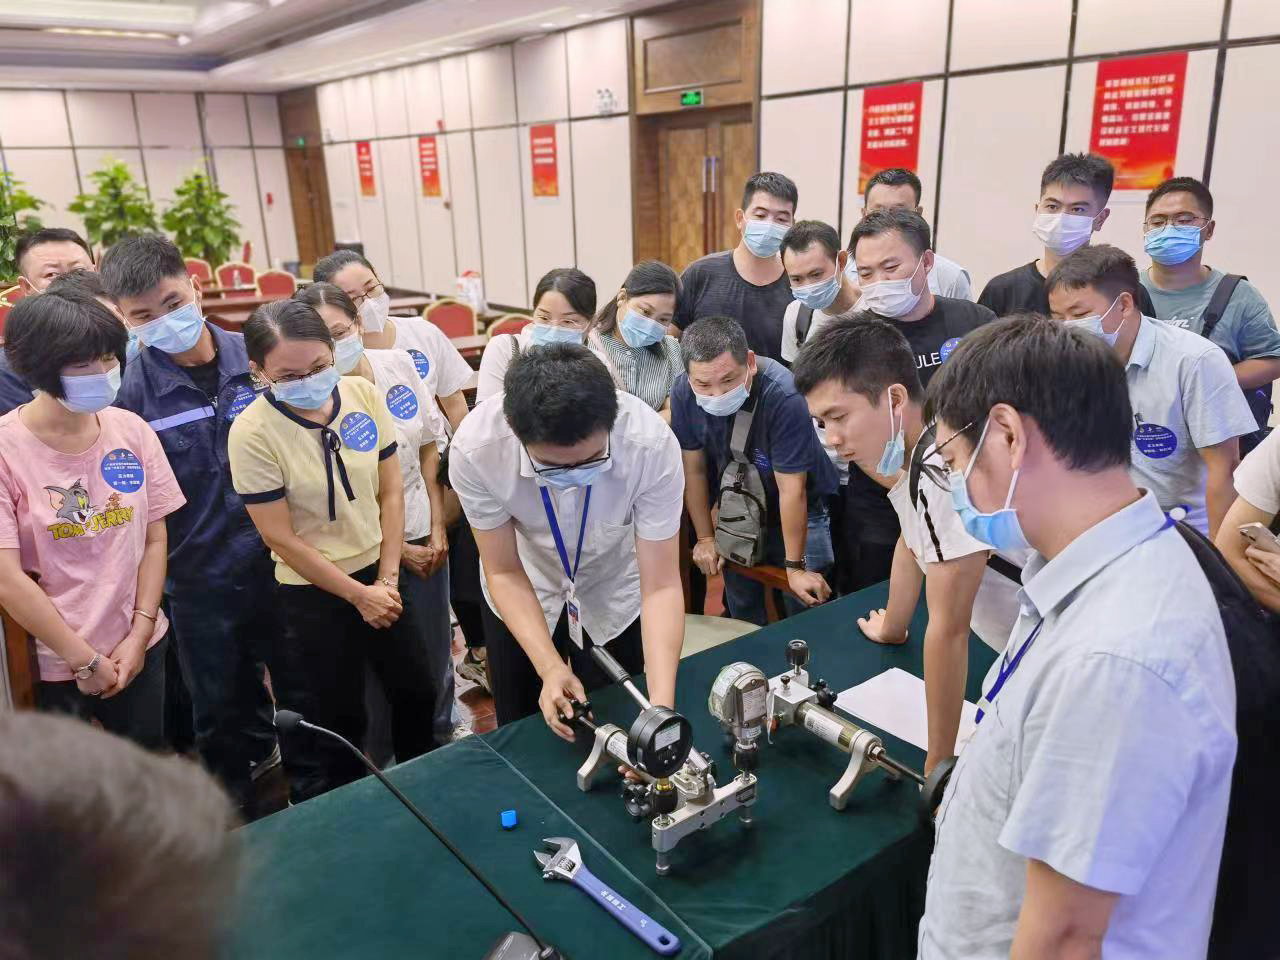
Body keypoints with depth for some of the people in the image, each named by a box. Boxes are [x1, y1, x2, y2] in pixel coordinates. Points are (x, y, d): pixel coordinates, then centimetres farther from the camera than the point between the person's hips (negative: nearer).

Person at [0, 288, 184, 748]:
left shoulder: (131, 430, -2)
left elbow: (154, 539, 2)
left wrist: (138, 635, -5)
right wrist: (85, 660, -11)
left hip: (141, 650, 3)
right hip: (50, 665, -3)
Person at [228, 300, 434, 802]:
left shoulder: (364, 394, -9)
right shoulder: (252, 433, -20)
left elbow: (391, 491, -1)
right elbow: (282, 539, -16)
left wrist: (387, 579, -5)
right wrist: (359, 595, -12)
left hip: (380, 575, 5)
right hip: (312, 593, -4)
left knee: (415, 691, 20)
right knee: (336, 722, 10)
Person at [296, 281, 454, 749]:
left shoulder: (398, 364, -6)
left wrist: (438, 528, 2)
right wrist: (400, 552, -7)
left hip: (423, 533, 4)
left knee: (435, 652, 15)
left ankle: (440, 744, 39)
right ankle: (384, 764, 32)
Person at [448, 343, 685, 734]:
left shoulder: (652, 444, -36)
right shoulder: (474, 448, -34)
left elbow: (661, 585, -29)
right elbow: (504, 573, -20)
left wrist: (662, 704, -40)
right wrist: (551, 668, -33)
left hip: (613, 597, 0)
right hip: (522, 598, 1)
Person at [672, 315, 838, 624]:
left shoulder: (784, 396, -33)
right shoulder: (683, 393, -19)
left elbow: (791, 489, -27)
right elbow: (694, 470, -6)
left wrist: (794, 566, -19)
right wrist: (706, 537, 1)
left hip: (800, 513, -4)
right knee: (742, 612, 13)